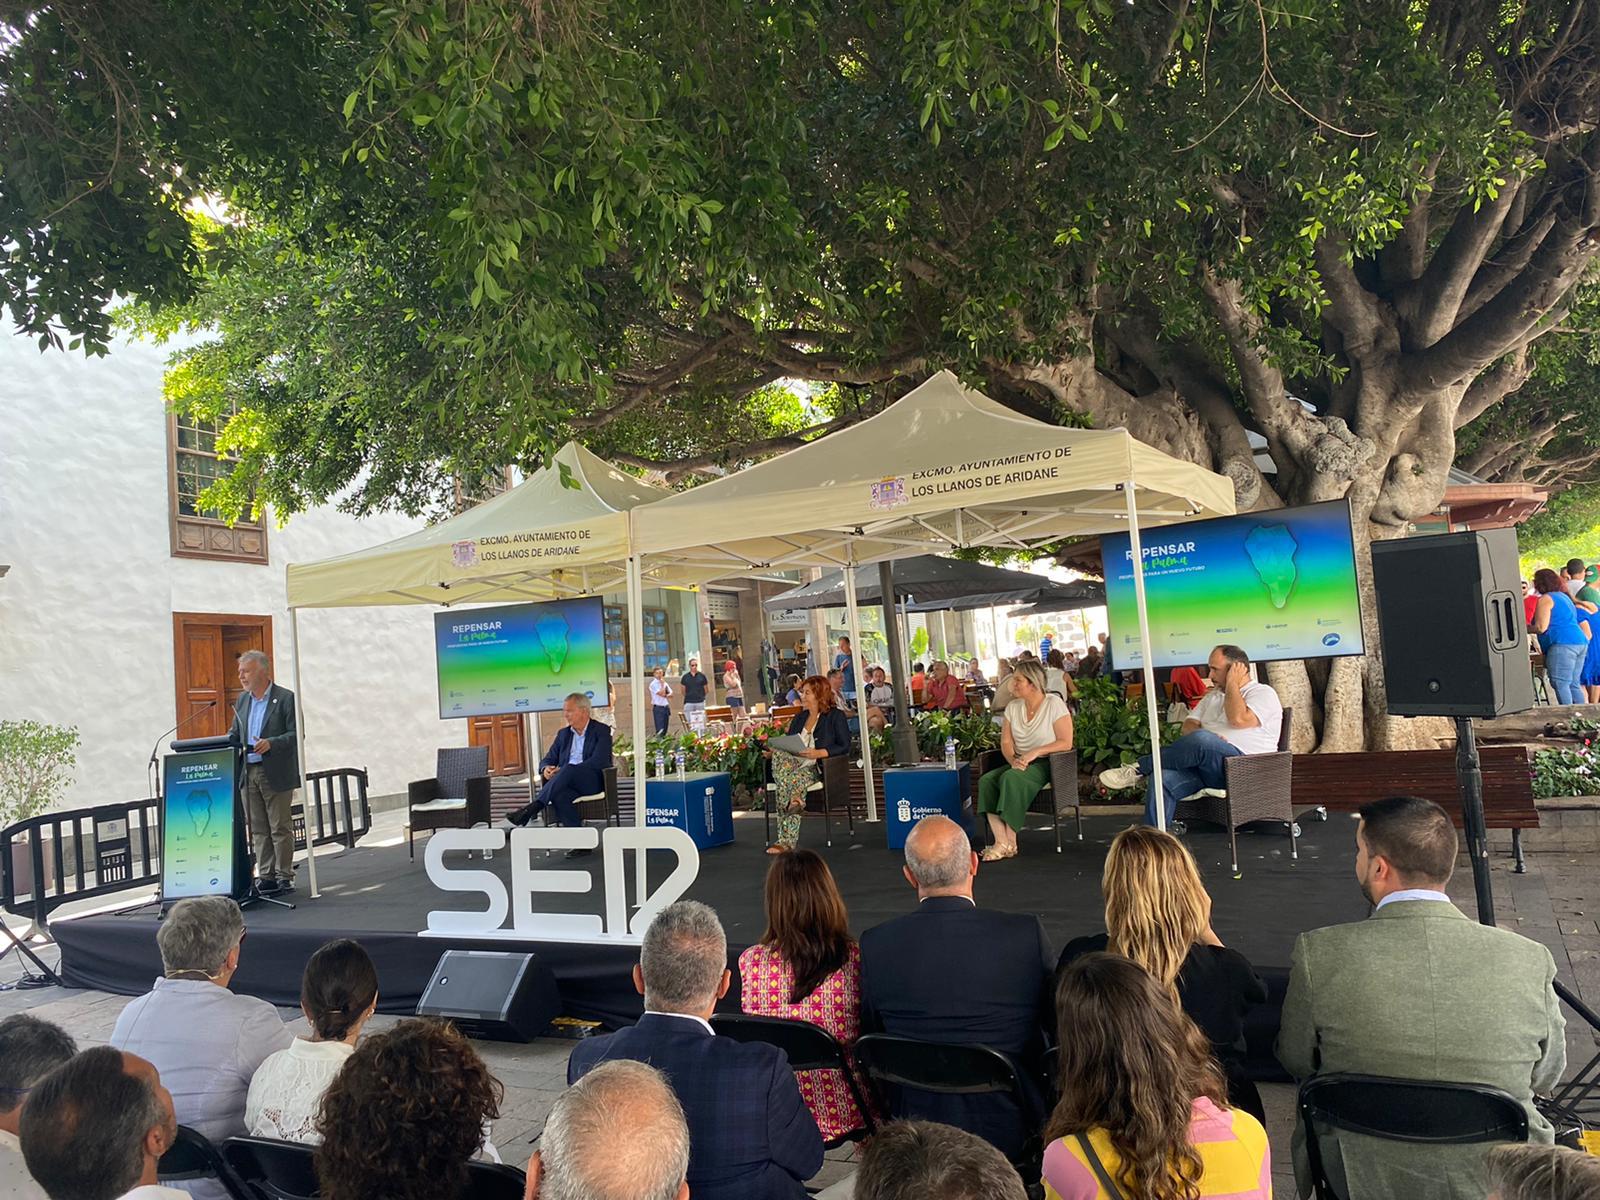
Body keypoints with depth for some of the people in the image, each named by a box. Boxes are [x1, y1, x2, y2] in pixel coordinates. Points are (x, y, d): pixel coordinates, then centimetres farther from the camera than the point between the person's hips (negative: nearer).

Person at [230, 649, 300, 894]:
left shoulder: (286, 698, -7)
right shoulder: (242, 700, 13)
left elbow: (296, 734, -11)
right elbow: (235, 734, 19)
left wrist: (271, 743, -24)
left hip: (276, 774, -6)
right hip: (248, 772, 6)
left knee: (280, 828, 0)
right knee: (258, 830, 9)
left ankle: (284, 876, 8)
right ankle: (265, 876, 16)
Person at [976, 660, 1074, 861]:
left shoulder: (1054, 704, -6)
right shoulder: (1013, 707, 12)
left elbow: (1066, 742, -12)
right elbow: (1006, 743, 7)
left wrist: (1035, 752, -19)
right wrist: (1013, 760, -14)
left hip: (1047, 764, -6)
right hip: (1020, 764, 6)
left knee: (1010, 778, -33)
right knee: (986, 780, -21)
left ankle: (1010, 843, -28)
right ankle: (1001, 841, -30)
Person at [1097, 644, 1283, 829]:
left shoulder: (1264, 693, 6)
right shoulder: (1213, 696, 29)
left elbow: (1238, 719, -15)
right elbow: (1189, 725, 14)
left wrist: (1232, 683, -1)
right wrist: (1205, 739, -9)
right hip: (1205, 766, 6)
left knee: (1201, 740, -37)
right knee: (1162, 777, -26)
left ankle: (1139, 769, -21)